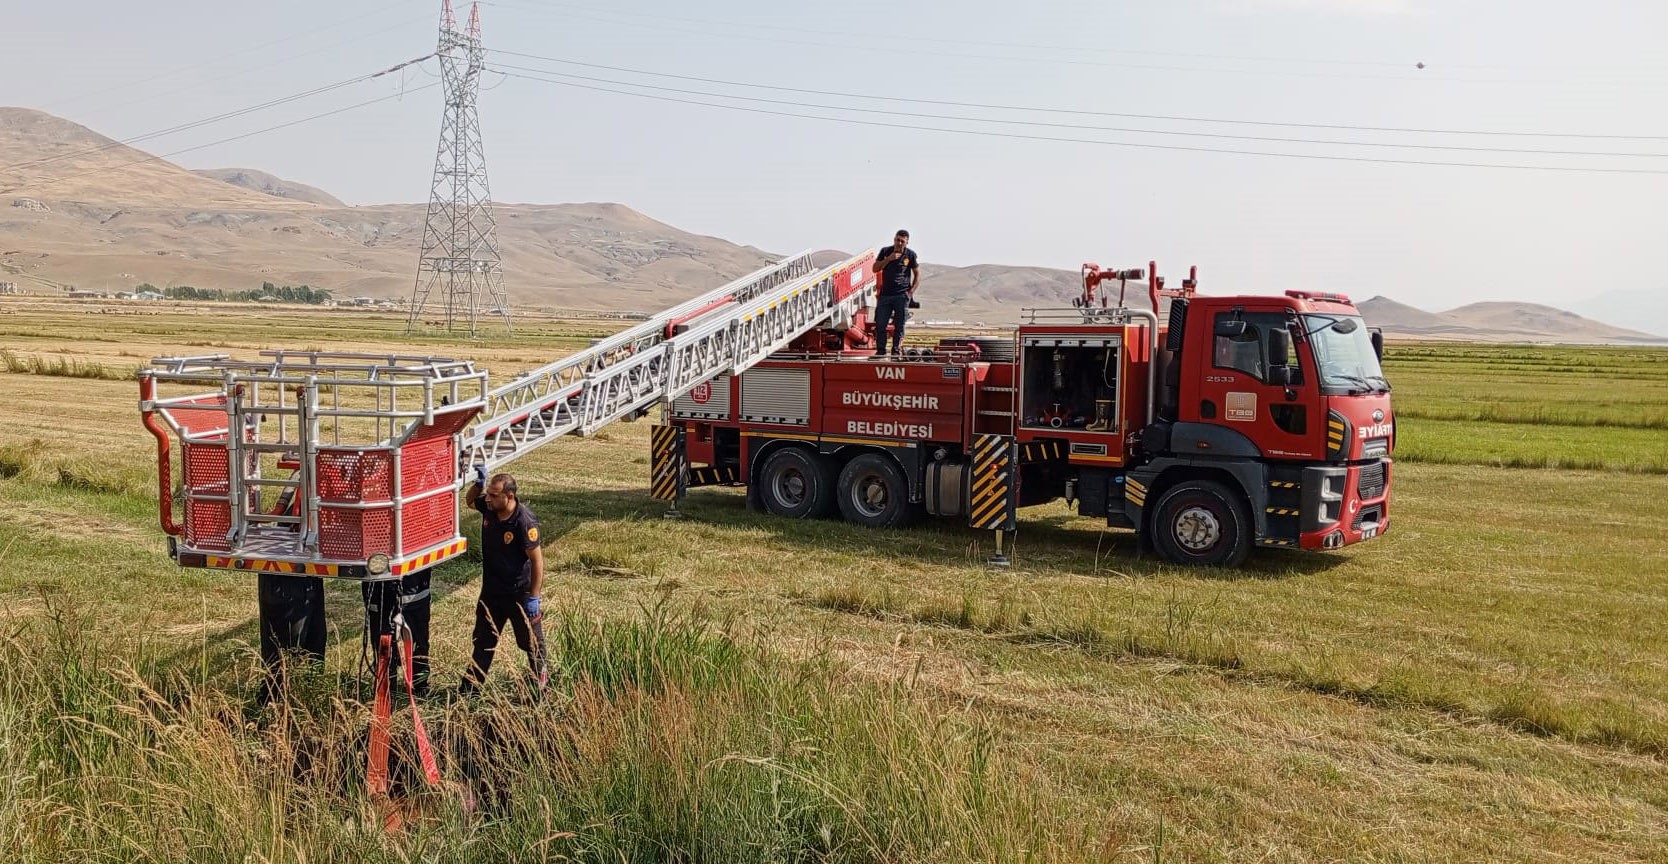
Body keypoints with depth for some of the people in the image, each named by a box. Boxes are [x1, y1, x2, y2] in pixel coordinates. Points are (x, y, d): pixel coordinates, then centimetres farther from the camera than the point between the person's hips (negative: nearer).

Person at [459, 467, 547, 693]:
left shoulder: (524, 522, -27)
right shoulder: (489, 508, -7)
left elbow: (537, 560, -22)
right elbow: (469, 500, 17)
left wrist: (533, 598, -21)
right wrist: (478, 484, -6)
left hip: (519, 593, -6)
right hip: (491, 590, 7)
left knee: (531, 641, 9)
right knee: (483, 640, 18)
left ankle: (539, 686, 24)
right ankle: (471, 685, 30)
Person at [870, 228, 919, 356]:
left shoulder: (910, 254, 1)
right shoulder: (885, 251, 5)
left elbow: (917, 275, 7)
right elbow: (875, 269, 1)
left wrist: (911, 292, -3)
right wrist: (889, 259, -12)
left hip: (902, 295, -2)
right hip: (885, 294, 2)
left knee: (899, 325, -1)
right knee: (880, 324, 0)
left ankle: (896, 351, 6)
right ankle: (880, 350, 10)